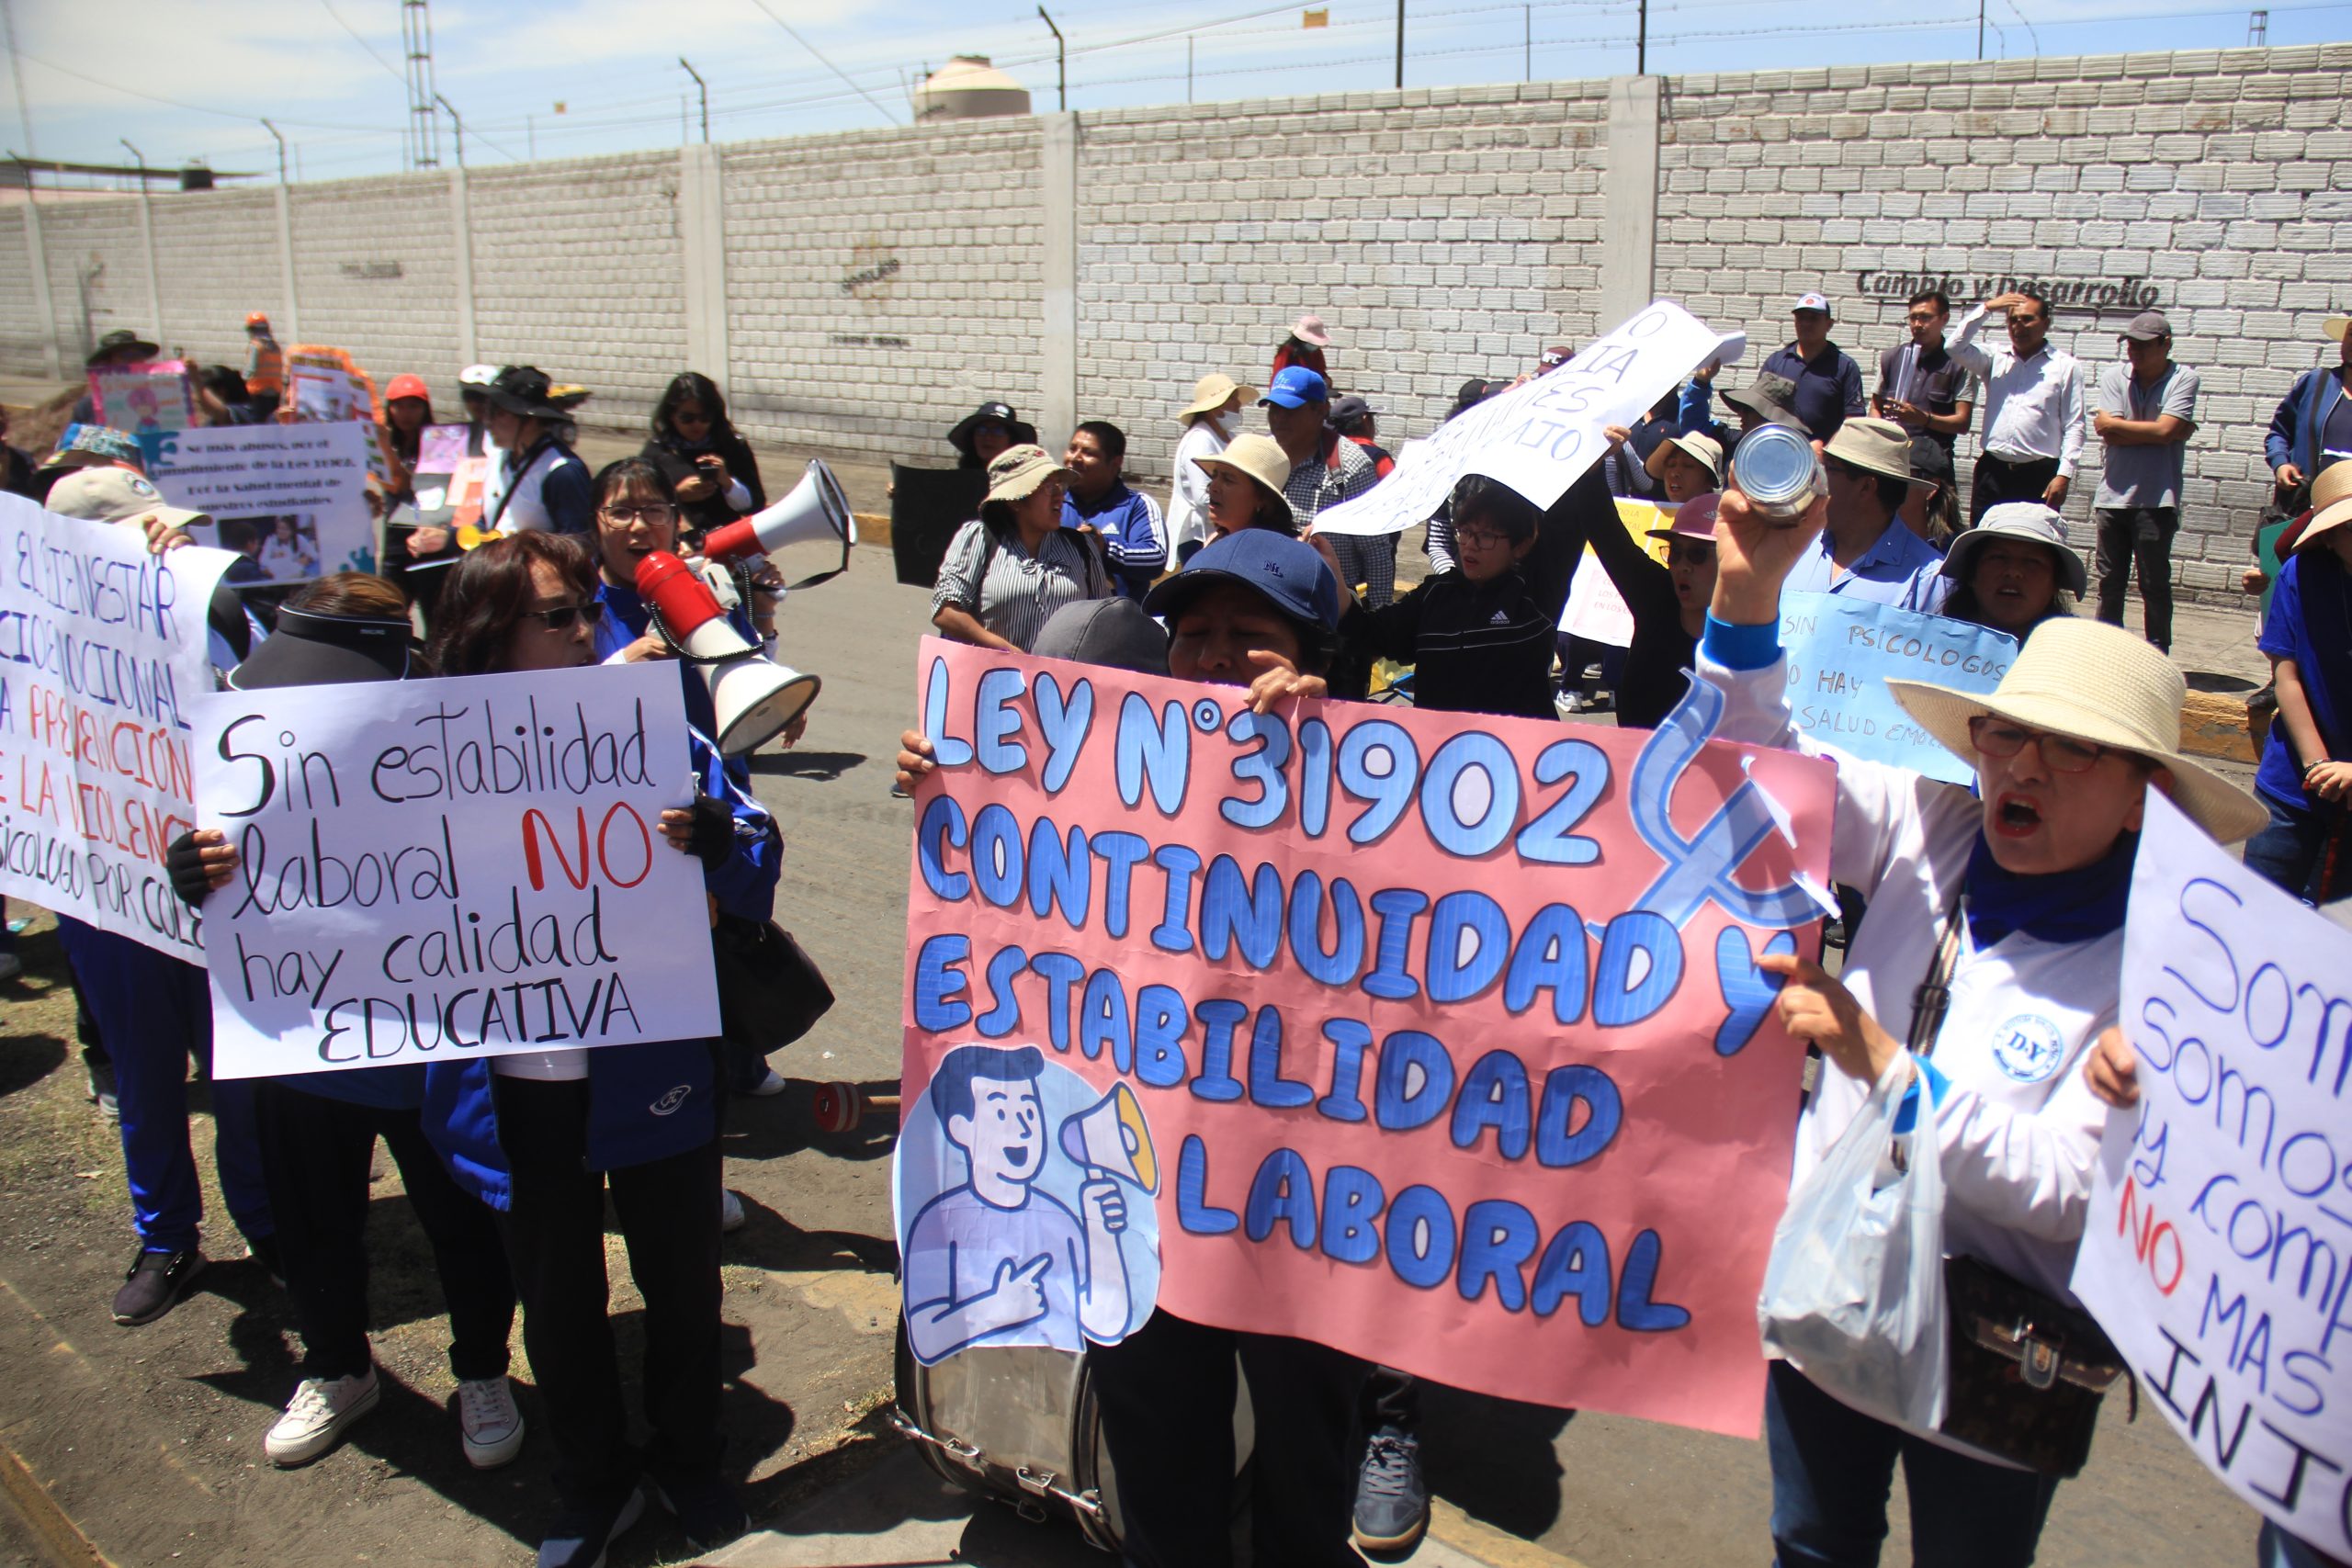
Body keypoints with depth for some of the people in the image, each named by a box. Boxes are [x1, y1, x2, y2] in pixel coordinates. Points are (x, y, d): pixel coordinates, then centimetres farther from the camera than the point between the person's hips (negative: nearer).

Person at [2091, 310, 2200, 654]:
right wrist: (2157, 432, -7)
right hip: (2113, 495, 3)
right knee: (2109, 583, 9)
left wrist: (2117, 425, -5)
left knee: (2154, 584, 0)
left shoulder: (2183, 379, -1)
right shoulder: (2113, 377, 6)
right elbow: (2109, 434, -6)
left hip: (2157, 499, -3)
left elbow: (2165, 430, -14)